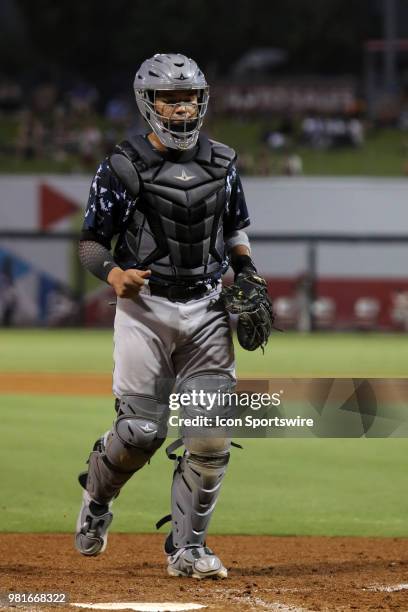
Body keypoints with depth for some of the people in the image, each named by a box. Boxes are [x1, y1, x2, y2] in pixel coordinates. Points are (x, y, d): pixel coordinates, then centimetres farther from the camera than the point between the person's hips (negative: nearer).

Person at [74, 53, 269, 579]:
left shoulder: (220, 162, 9)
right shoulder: (123, 168, -5)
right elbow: (90, 241, -1)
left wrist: (246, 271, 5)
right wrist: (114, 273, -21)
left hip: (206, 308, 4)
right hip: (145, 306, -4)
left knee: (210, 436, -5)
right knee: (141, 431, -7)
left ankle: (187, 547, 7)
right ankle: (96, 496, 26)